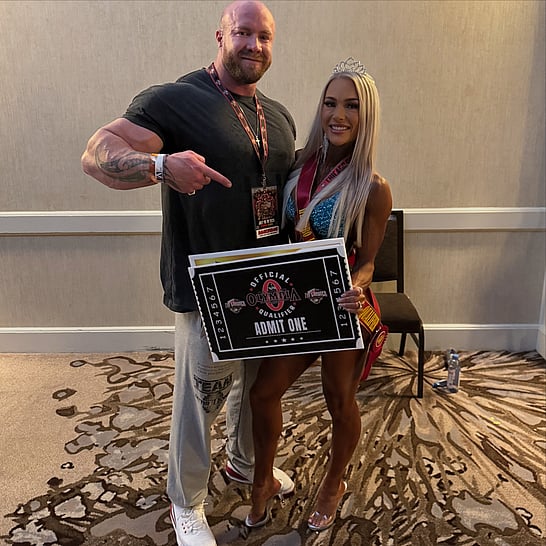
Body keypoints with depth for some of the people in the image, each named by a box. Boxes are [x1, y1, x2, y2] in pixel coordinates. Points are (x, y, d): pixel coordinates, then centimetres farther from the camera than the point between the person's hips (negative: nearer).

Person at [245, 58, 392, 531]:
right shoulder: (300, 164, -2)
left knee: (340, 402, 16)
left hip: (343, 309, -4)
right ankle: (263, 482, 38)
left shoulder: (373, 189, -14)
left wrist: (357, 288, -30)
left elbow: (366, 261, -9)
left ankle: (334, 484, 46)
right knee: (264, 391, 11)